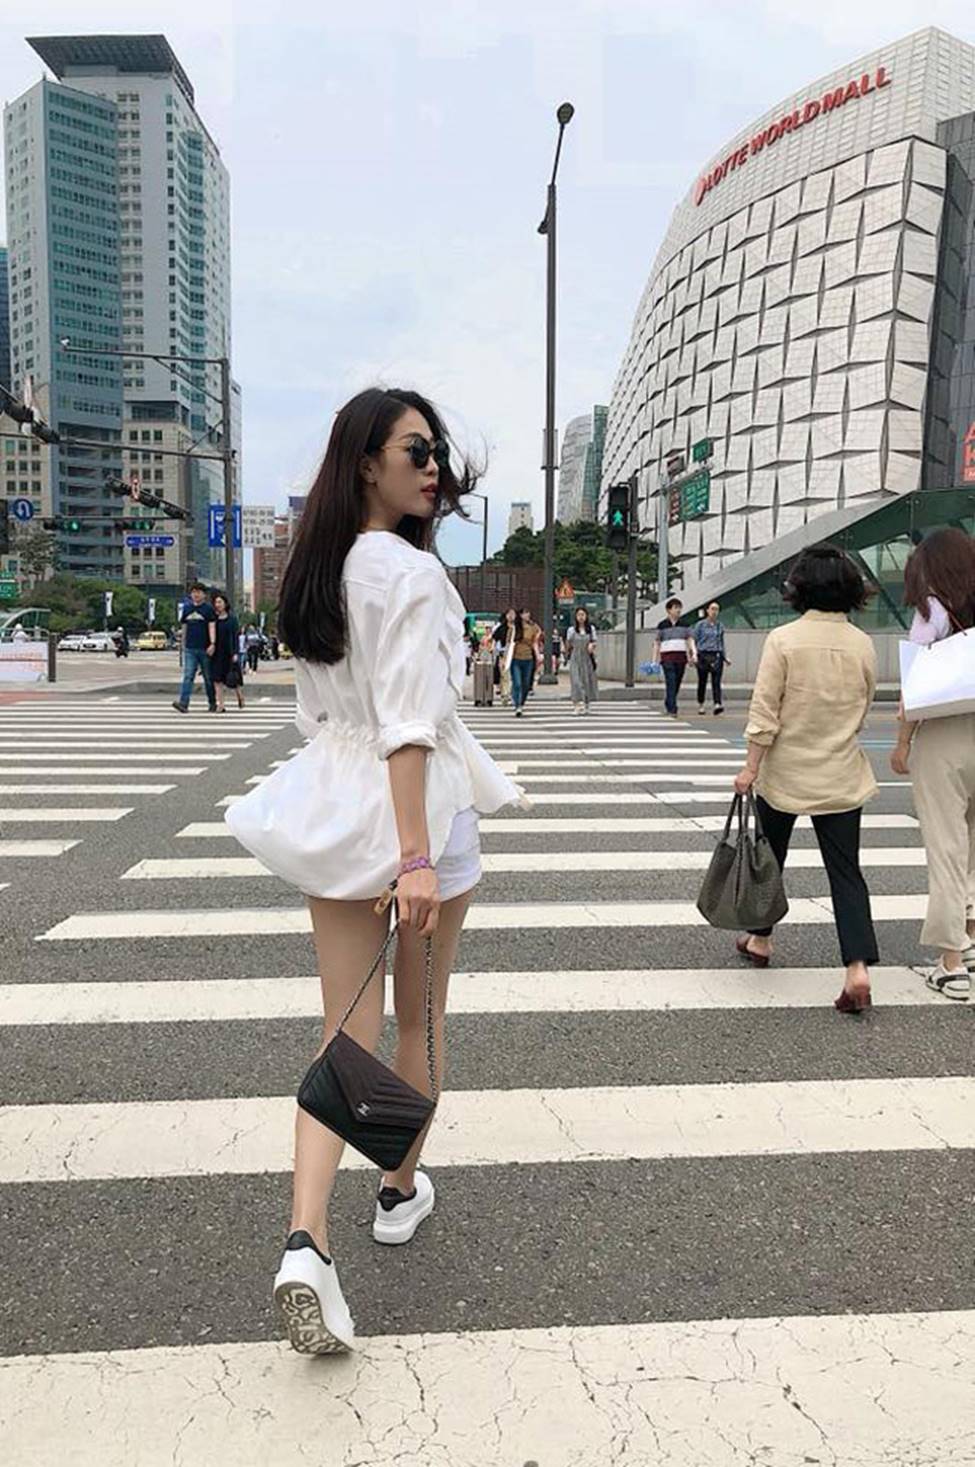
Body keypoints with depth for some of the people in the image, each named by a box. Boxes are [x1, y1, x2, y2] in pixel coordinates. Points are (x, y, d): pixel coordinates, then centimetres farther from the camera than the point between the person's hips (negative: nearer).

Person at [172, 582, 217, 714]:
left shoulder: (208, 608, -2)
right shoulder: (186, 608, 11)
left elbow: (212, 627, -11)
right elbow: (184, 627, 17)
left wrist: (213, 643, -23)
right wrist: (184, 644, 17)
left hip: (205, 649, -3)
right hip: (190, 649, 3)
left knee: (208, 677, 7)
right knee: (188, 676, -8)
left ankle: (212, 703, 20)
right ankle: (183, 703, -16)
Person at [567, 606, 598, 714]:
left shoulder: (591, 629, 5)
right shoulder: (572, 630, 2)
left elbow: (594, 642, 4)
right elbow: (568, 644, 11)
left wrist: (592, 645, -14)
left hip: (587, 659, 2)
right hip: (575, 659, -1)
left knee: (588, 680, 5)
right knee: (576, 681, -13)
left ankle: (586, 705, 16)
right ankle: (578, 703, -19)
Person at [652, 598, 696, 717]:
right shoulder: (662, 625, 3)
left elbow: (690, 640, 10)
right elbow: (657, 643, 6)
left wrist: (694, 653, -6)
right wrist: (654, 660, 2)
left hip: (681, 657, 4)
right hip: (667, 657, -4)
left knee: (677, 684, 8)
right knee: (671, 683, -13)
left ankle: (668, 705, 25)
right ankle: (672, 710, -15)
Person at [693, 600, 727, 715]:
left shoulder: (720, 626, 11)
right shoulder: (701, 625, 2)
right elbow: (694, 640, 2)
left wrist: (724, 657, 17)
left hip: (716, 656, 2)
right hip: (703, 656, -2)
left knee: (716, 681, -11)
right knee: (702, 682, 7)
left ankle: (718, 704, -22)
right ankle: (700, 705, 20)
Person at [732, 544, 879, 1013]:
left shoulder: (783, 639, -12)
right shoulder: (863, 644, -2)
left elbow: (764, 711, -14)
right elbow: (861, 712, 9)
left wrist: (751, 767, -8)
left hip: (786, 772, -2)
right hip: (842, 776, 2)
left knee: (769, 855, 18)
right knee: (846, 869, 4)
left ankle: (759, 939, 34)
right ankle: (858, 965, -6)